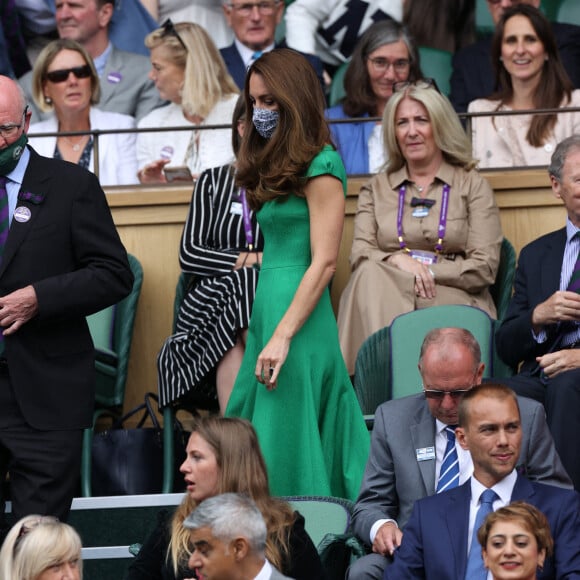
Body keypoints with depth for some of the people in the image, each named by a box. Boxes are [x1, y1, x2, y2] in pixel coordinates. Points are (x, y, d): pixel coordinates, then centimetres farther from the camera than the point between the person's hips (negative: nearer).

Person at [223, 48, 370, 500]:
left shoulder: (320, 166, -9)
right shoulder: (275, 165, 18)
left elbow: (324, 262, -15)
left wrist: (282, 336, -20)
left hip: (297, 317, -9)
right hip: (267, 310, 9)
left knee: (284, 452, -7)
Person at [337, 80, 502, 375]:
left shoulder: (472, 185, 13)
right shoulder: (376, 189, 23)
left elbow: (485, 268, 2)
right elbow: (360, 256, 8)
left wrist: (426, 271, -11)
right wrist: (398, 262, -15)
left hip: (456, 301, -3)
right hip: (385, 298, 3)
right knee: (370, 276, -35)